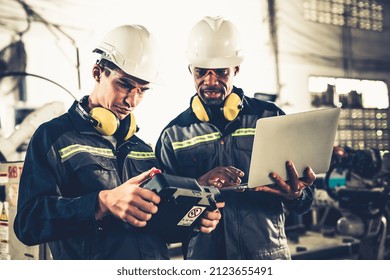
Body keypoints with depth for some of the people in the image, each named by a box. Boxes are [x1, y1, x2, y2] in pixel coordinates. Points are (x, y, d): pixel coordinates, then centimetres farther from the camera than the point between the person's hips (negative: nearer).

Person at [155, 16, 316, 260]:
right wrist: (198, 185, -19)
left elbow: (306, 198, 4)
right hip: (203, 254, 0)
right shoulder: (173, 135, 2)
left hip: (269, 252, 1)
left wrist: (296, 195, -18)